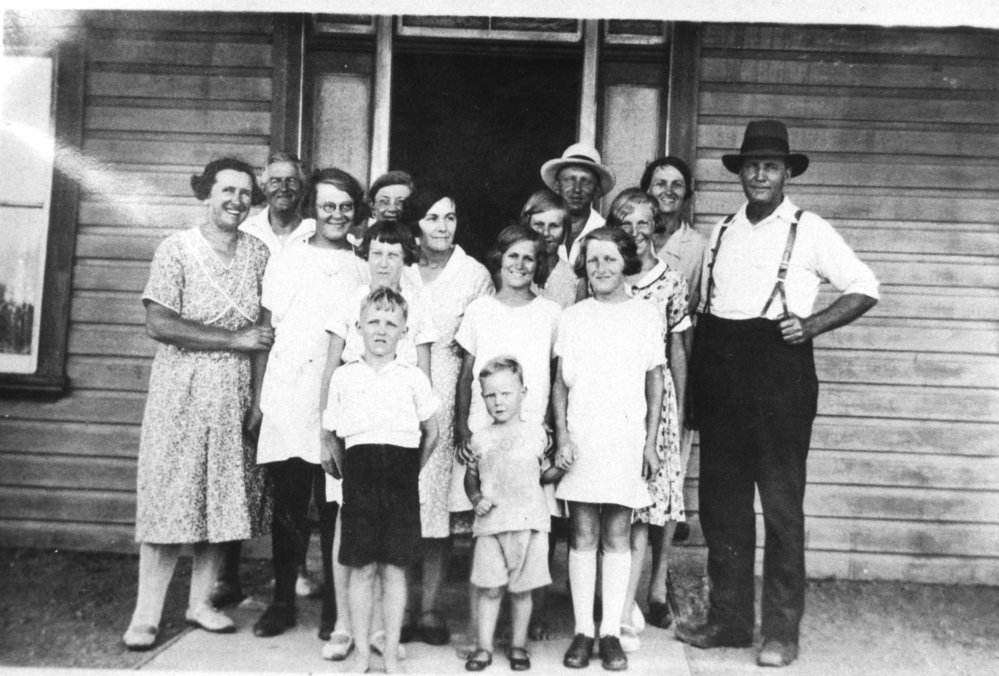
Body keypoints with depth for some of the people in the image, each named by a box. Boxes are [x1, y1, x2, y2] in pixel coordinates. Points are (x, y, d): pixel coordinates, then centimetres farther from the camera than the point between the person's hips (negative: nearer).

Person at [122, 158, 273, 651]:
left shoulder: (257, 253, 5)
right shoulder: (176, 249, -5)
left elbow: (261, 331, 3)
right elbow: (159, 324, -14)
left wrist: (257, 398, -3)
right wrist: (235, 339, -14)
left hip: (235, 395, 4)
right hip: (181, 391, -4)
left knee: (225, 496, 8)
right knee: (170, 497, -2)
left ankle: (201, 601, 22)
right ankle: (147, 614, 7)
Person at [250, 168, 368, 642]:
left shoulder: (362, 271, 10)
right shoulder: (287, 261, 11)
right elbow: (266, 333, 10)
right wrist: (257, 399, 4)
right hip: (286, 401, 1)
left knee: (334, 508, 2)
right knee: (288, 505, 5)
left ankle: (335, 606, 14)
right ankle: (283, 601, 17)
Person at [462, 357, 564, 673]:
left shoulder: (536, 433, 4)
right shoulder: (481, 438, 6)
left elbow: (544, 474, 11)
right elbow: (471, 476, 15)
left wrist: (562, 468, -6)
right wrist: (476, 499, -1)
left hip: (529, 522, 0)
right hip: (491, 524, 1)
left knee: (521, 588, 8)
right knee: (489, 589, 3)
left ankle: (518, 645, 22)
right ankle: (484, 647, 15)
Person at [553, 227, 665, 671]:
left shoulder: (646, 315, 4)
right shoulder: (572, 318, 6)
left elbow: (655, 384, 7)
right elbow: (560, 384, 6)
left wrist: (651, 442, 3)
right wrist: (562, 436, -3)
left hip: (626, 439, 0)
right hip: (580, 439, 1)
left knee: (617, 538, 4)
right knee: (582, 537, 3)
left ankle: (611, 632, 12)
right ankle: (583, 631, 12)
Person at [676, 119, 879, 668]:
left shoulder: (809, 231, 0)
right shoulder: (722, 231, 14)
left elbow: (865, 288, 2)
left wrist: (812, 324, -12)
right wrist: (694, 385, 7)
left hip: (778, 375, -5)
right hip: (720, 377, 5)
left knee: (782, 506, 2)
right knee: (720, 502, 9)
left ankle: (781, 631, 13)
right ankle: (728, 618, 23)